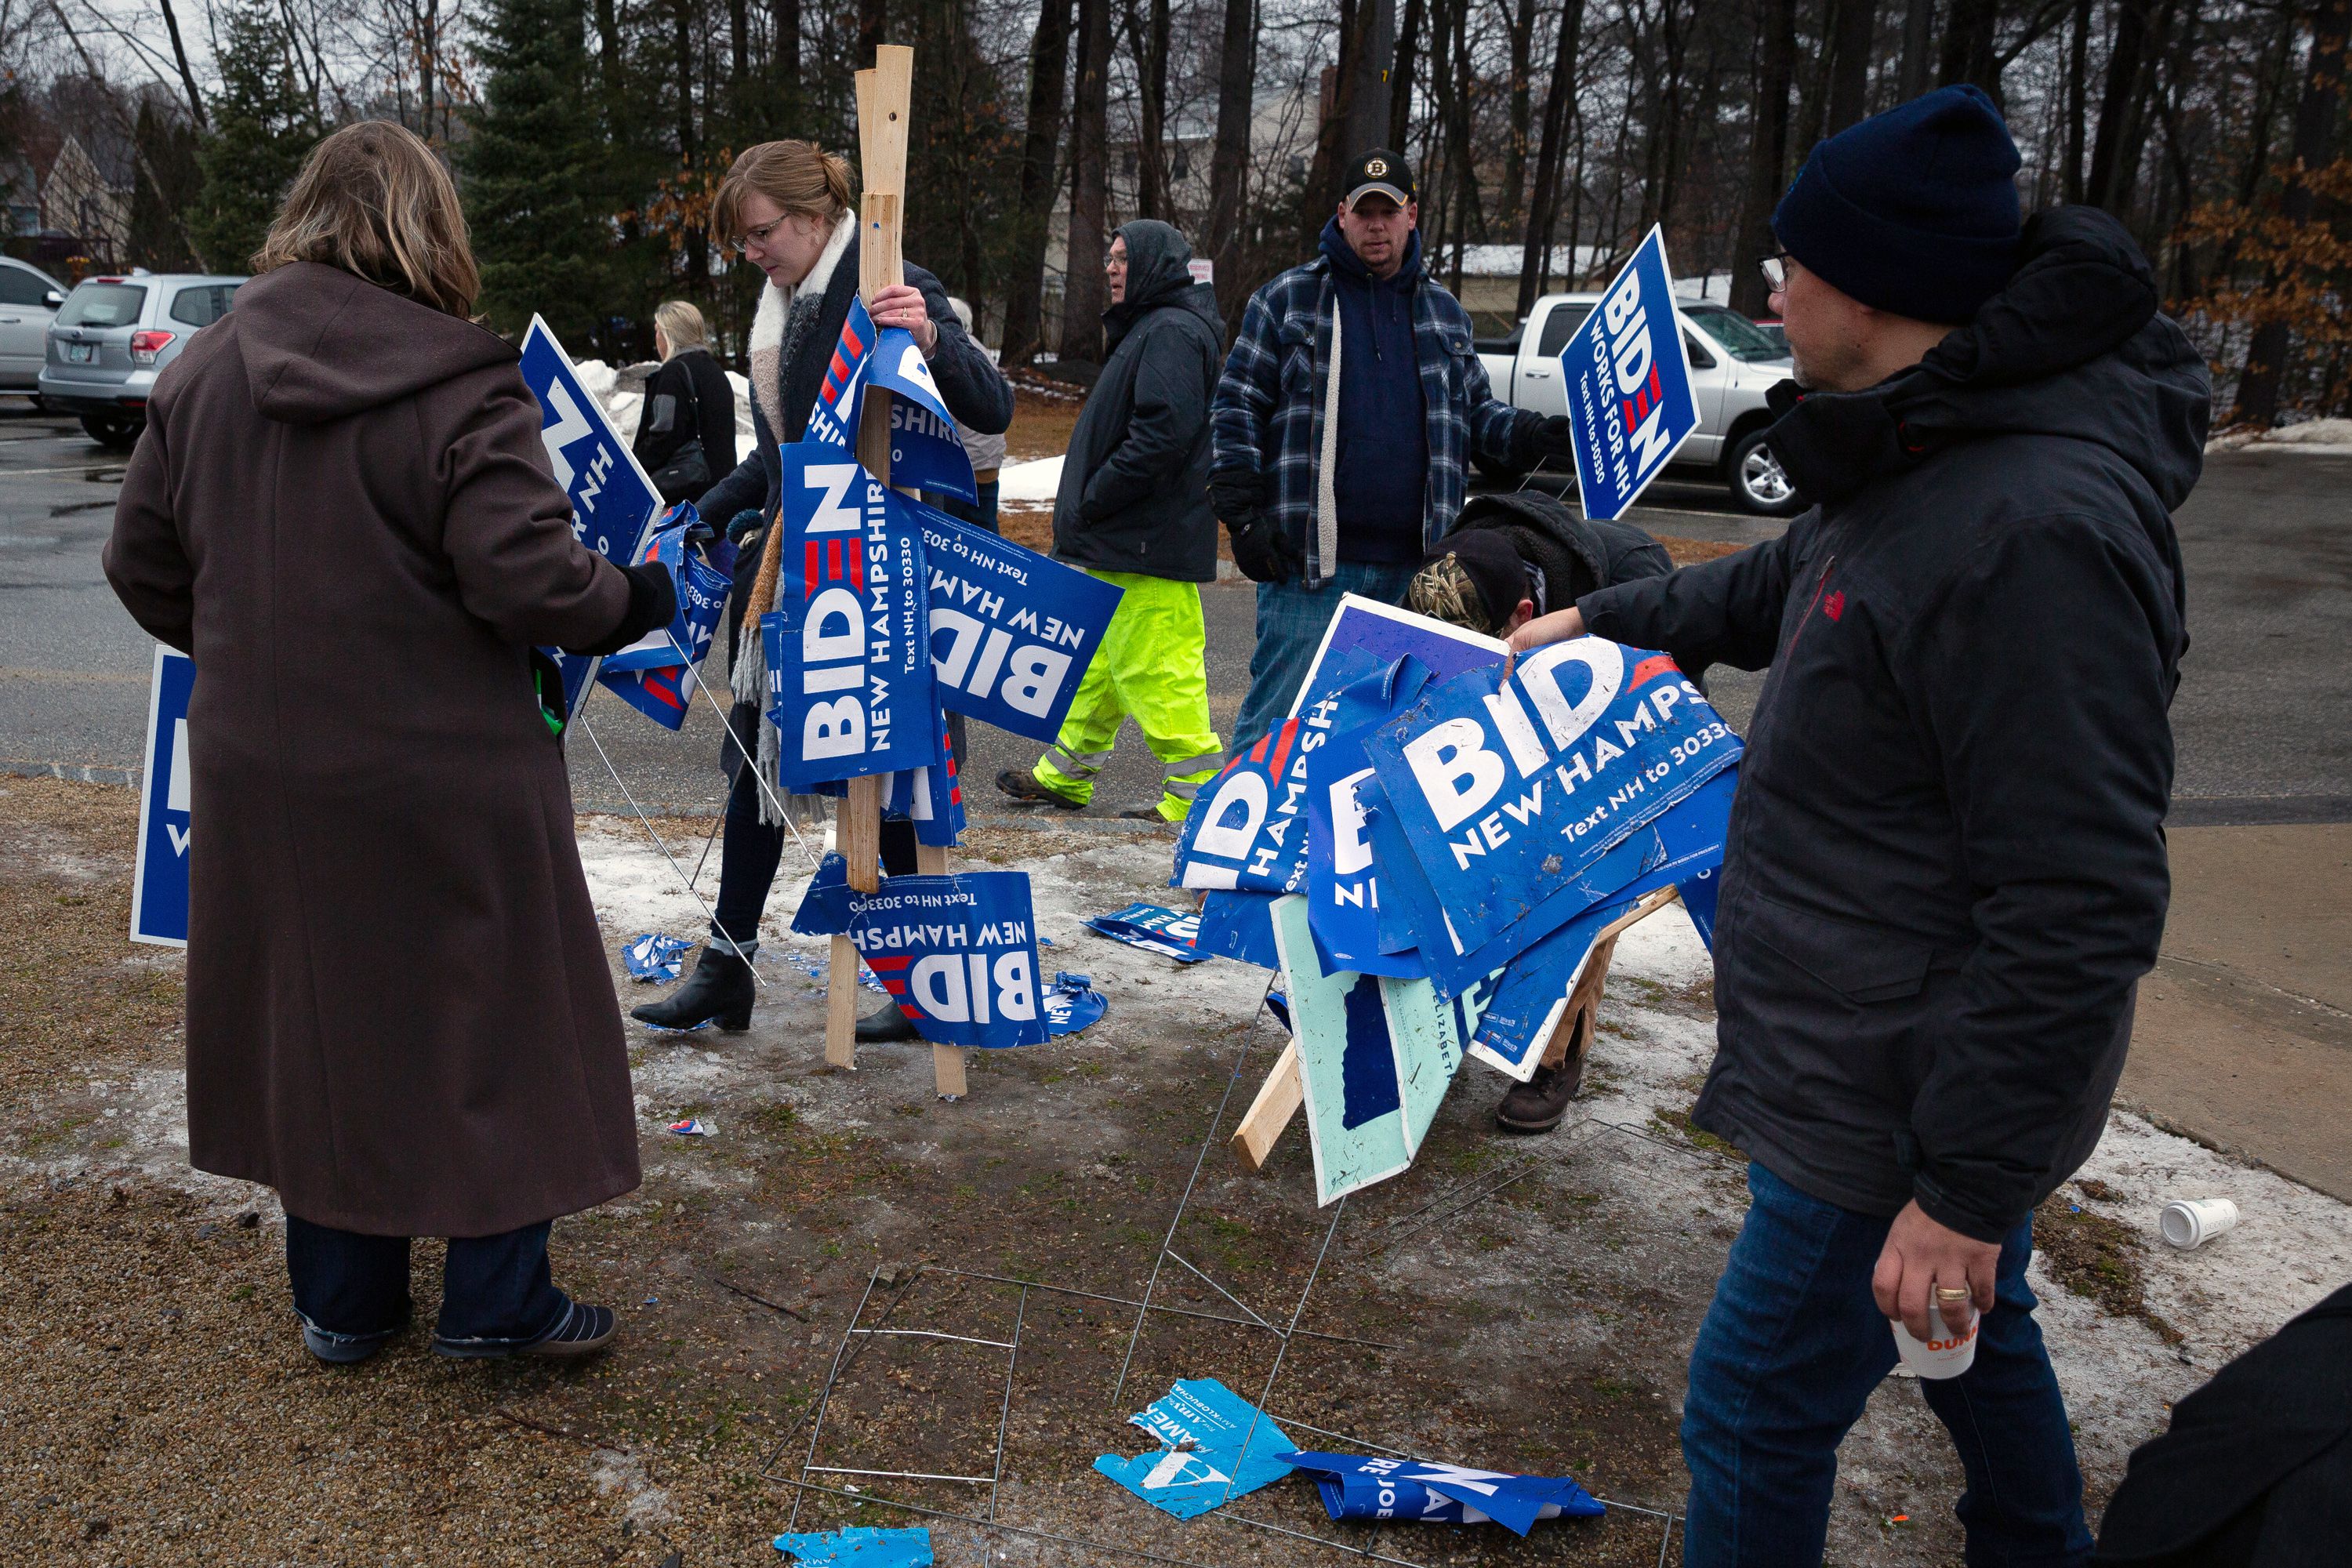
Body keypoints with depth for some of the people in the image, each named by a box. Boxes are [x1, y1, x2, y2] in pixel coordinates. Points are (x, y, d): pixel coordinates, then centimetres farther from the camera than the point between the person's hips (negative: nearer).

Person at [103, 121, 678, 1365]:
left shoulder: (202, 372, 2)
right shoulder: (460, 390, -16)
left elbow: (142, 566, 8)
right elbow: (531, 581, -21)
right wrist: (641, 599, -2)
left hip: (265, 779, 6)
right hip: (442, 784, -5)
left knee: (316, 1023, 18)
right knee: (487, 1021, 11)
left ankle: (341, 1303, 32)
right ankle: (494, 1300, 22)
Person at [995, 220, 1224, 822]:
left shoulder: (1172, 332, -14)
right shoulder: (1149, 327, 21)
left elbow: (1163, 434, -25)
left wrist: (1092, 500, -19)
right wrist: (1086, 507, 17)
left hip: (1148, 545, -11)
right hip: (1122, 542, 11)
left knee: (1152, 667, -9)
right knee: (1097, 660, 18)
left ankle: (1198, 792, -2)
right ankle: (1065, 775, 29)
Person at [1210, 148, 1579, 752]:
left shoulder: (1444, 311, 17)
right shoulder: (1286, 299, 5)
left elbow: (1477, 412, 22)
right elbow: (1237, 407, 2)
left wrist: (1537, 436, 1)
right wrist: (1243, 514, -7)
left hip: (1411, 566, 4)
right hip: (1308, 561, -4)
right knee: (1280, 712, -6)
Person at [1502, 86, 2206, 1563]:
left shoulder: (2032, 529, -30)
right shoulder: (1924, 465, 4)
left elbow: (2079, 912, -30)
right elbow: (1784, 584, 26)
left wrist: (1968, 1187, -25)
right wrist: (1604, 617, 36)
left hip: (1905, 1105, -10)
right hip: (1910, 1072, 10)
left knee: (1755, 1414, 5)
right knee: (1977, 1333, 28)